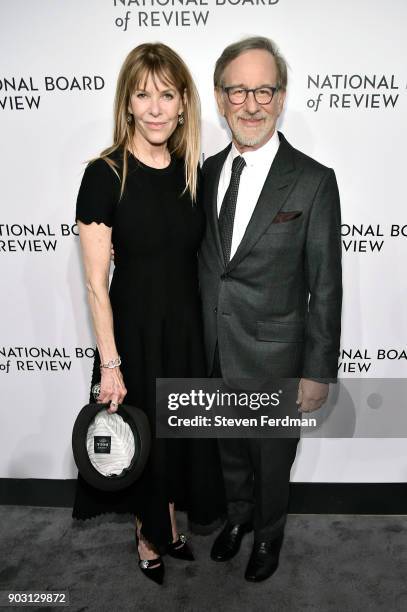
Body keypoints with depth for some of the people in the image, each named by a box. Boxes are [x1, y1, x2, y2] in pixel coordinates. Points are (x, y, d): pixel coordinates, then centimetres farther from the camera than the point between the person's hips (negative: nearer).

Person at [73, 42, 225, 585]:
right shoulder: (105, 175, -15)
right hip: (134, 328, -4)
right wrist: (110, 363, -14)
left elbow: (197, 256, 8)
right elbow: (96, 282, -14)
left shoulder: (193, 171, 0)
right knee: (143, 434, 15)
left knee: (182, 431, 20)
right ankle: (149, 535, 44)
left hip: (187, 325, 5)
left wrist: (207, 328, 7)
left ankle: (171, 521, 48)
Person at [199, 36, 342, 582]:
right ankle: (238, 516, 54)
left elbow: (325, 287, -11)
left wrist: (319, 373, -10)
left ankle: (268, 533, 49)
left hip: (273, 362, -4)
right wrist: (199, 344, 8)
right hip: (214, 357, 4)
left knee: (272, 461, 19)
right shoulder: (209, 171, 1)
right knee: (230, 450, 25)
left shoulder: (313, 181, -14)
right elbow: (206, 263, 6)